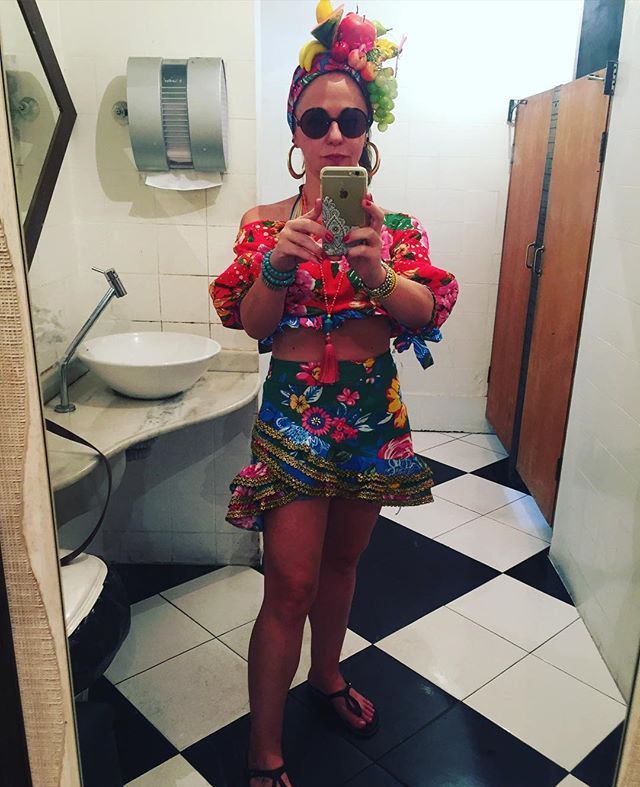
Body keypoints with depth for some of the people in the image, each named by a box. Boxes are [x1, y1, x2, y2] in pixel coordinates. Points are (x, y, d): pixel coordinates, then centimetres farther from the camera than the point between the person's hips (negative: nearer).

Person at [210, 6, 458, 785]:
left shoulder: (393, 222, 1)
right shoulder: (265, 222, -3)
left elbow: (428, 313, -11)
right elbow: (253, 328, -9)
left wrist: (378, 272, -31)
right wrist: (277, 262, -27)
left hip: (374, 415, 3)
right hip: (295, 418, -3)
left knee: (341, 560, 20)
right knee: (290, 583, -1)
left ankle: (326, 673, 46)